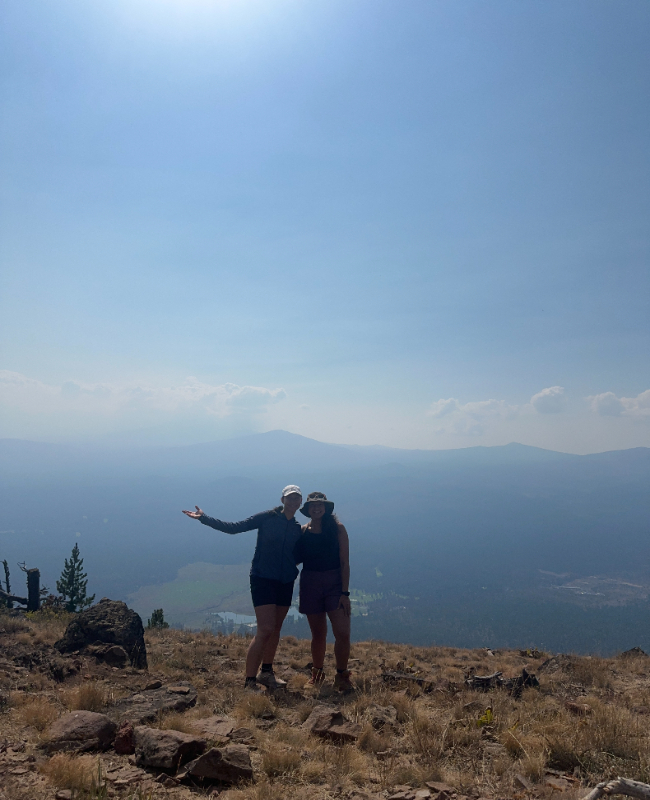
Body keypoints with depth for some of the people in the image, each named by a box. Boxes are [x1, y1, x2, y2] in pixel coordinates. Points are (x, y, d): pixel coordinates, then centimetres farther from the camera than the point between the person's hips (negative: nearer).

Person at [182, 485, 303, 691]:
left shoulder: (298, 528, 8)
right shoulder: (267, 518, -7)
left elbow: (298, 555, 12)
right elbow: (234, 527, -11)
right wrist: (204, 518, -17)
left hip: (286, 583, 5)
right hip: (263, 579, -5)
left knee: (276, 629, 12)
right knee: (265, 629, -12)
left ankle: (266, 672, 28)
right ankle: (249, 681, -3)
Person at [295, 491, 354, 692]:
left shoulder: (338, 529, -3)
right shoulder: (303, 531, 3)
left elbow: (344, 563, -6)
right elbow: (295, 559, 12)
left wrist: (345, 592, -10)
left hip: (335, 583, -2)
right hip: (310, 584, 2)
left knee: (343, 633, -10)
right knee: (318, 634, 10)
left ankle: (341, 677, 10)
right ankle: (316, 674, 32)